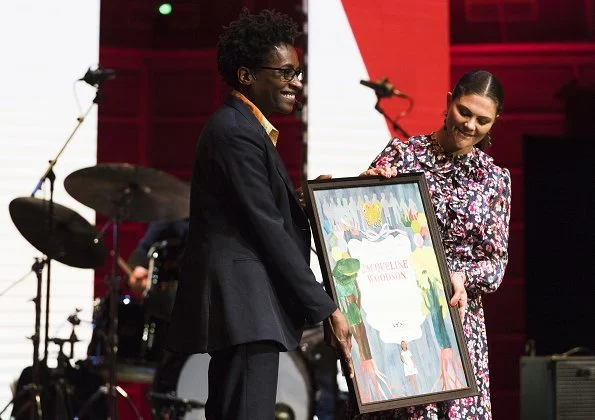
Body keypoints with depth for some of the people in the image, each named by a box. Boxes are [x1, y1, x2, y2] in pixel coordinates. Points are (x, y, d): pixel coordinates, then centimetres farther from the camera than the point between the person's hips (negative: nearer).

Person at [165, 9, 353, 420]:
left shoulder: (237, 126, 19)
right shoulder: (238, 133, -13)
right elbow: (268, 230, -17)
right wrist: (324, 309, -15)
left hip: (235, 308, 11)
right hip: (245, 307, -11)